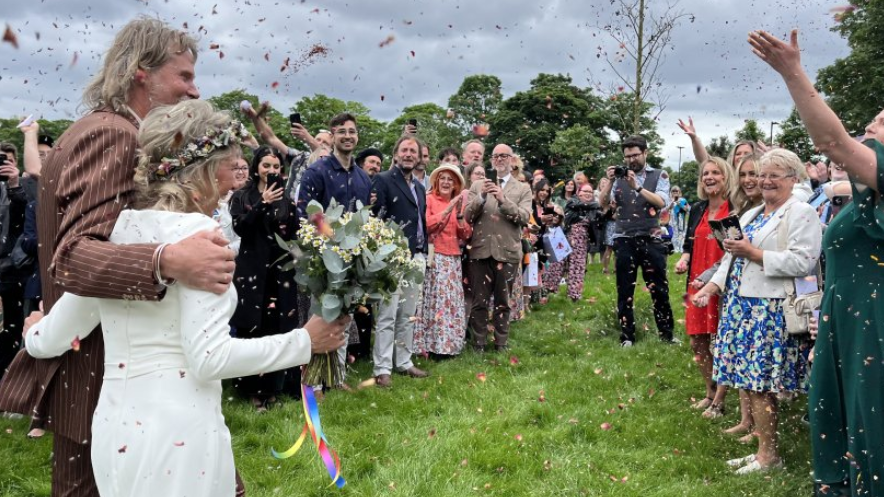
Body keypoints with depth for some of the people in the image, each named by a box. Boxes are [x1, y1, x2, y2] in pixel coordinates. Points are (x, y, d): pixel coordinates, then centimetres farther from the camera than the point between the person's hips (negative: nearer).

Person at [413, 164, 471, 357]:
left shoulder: (459, 202, 16)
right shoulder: (428, 199, 0)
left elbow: (466, 235, 10)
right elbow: (424, 225, -14)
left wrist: (460, 214, -5)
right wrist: (448, 210, -15)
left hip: (454, 259, 5)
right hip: (433, 258, -5)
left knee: (452, 301, 3)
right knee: (434, 300, -10)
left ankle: (449, 343, 9)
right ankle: (431, 344, -4)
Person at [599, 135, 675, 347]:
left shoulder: (659, 175, 3)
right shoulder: (620, 176, 6)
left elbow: (661, 202, -13)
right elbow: (604, 203, -3)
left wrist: (637, 186, -22)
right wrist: (610, 181, -16)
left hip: (651, 239, -1)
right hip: (624, 240, 1)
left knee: (659, 288, 4)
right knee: (625, 290, 6)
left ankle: (666, 333, 16)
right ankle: (627, 336, 15)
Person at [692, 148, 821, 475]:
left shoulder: (801, 214, -5)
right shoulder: (751, 215, 21)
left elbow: (803, 262, -16)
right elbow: (732, 258, 21)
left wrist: (754, 254, -17)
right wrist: (712, 286, 7)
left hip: (772, 309, -8)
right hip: (741, 304, 8)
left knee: (759, 384, -6)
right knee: (750, 382, 9)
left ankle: (768, 454, 7)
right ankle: (763, 449, 18)